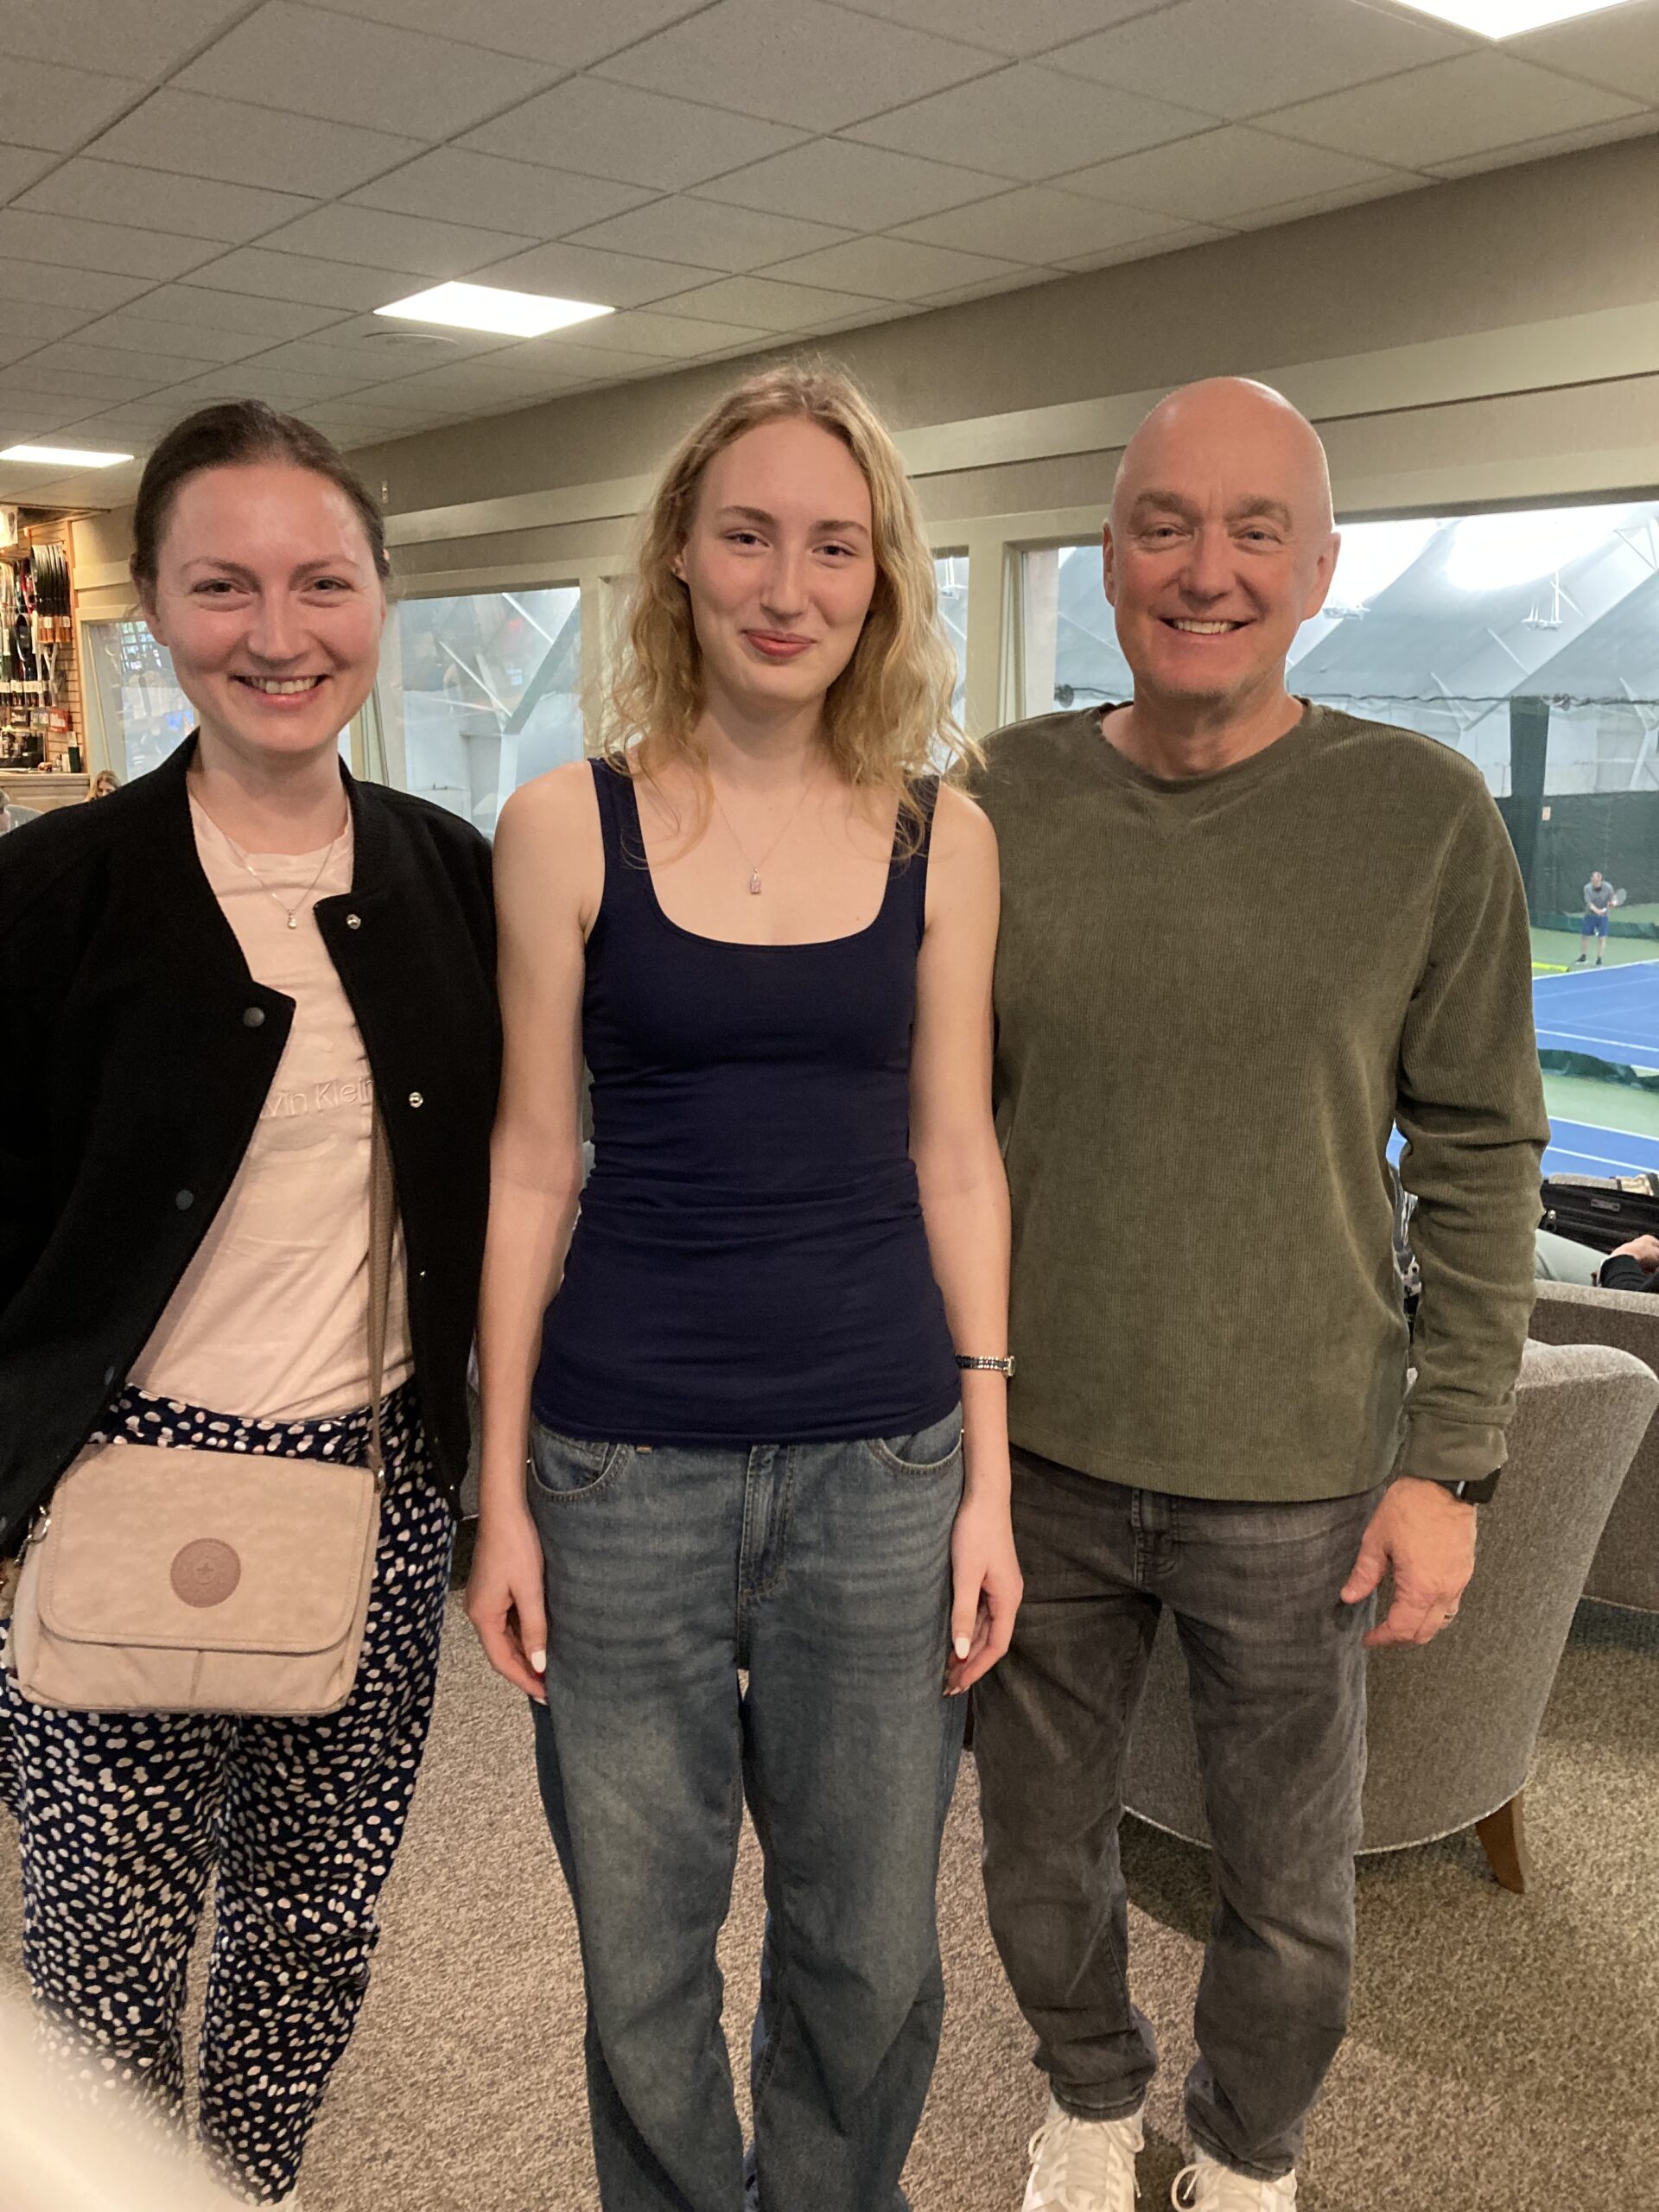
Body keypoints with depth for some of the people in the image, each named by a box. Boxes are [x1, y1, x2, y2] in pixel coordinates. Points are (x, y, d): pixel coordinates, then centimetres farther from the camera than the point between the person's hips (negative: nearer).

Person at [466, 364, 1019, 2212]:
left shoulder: (942, 839, 2)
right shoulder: (568, 829, -3)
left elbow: (955, 1159, 4)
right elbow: (533, 1165, 0)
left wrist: (989, 1477, 3)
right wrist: (500, 1491, -1)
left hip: (883, 1463, 2)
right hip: (626, 1467, -1)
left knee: (870, 1948, 15)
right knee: (641, 1955, 14)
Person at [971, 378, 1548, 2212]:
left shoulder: (1424, 816, -8)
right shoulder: (1004, 800, -4)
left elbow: (1480, 1162, -3)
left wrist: (1451, 1460, -6)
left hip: (1296, 1475, -1)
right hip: (1036, 1455, 2)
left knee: (1290, 1897, 17)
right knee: (1040, 1851, 20)